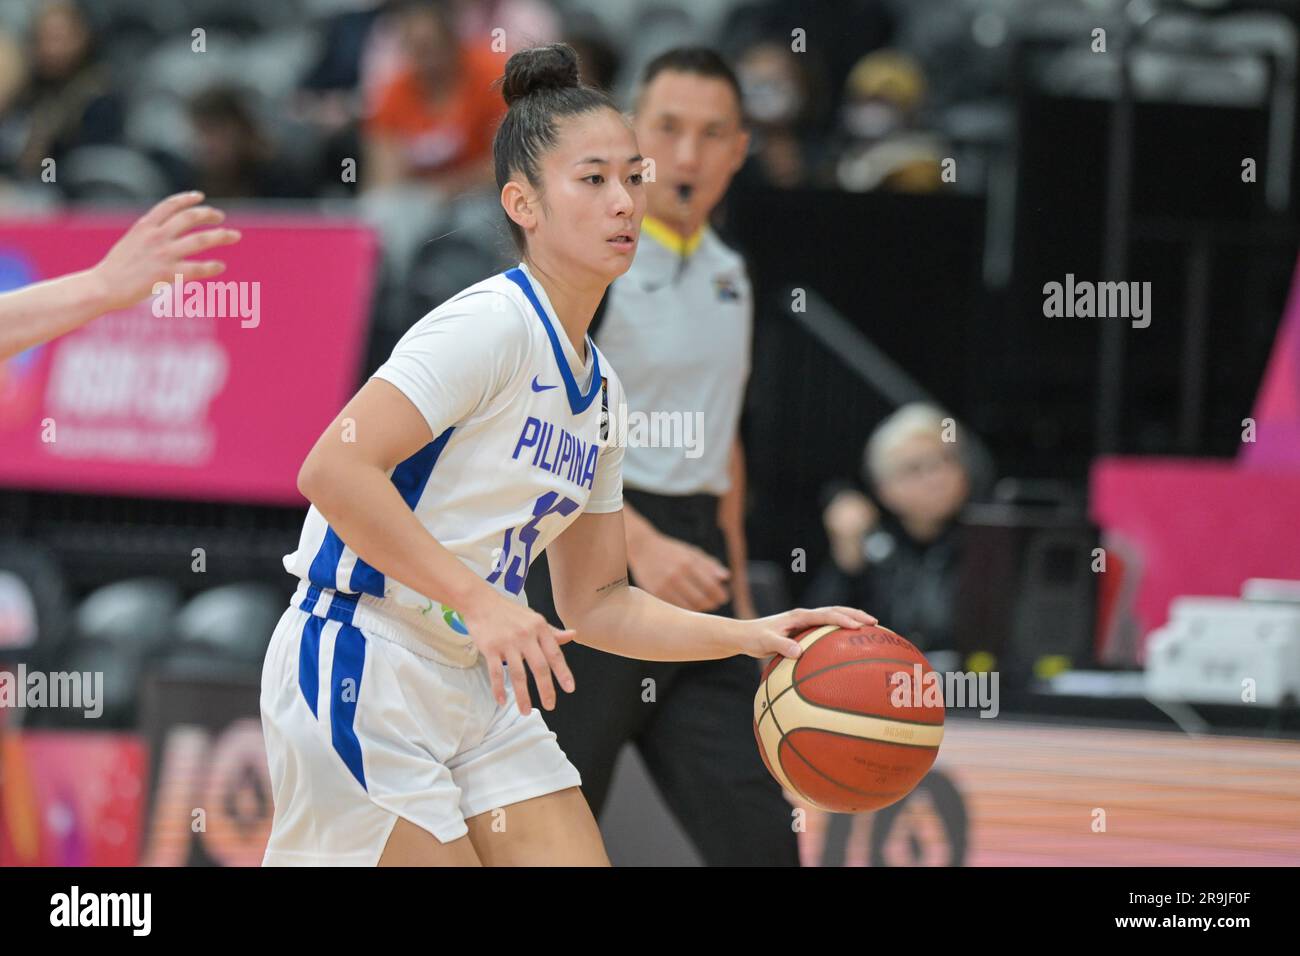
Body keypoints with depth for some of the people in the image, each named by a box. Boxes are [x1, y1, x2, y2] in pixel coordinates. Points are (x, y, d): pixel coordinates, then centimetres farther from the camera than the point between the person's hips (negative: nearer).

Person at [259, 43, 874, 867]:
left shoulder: (597, 387, 12)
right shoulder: (492, 325, -15)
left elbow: (593, 601, 18)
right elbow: (333, 470, -25)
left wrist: (749, 636, 6)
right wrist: (477, 599, -27)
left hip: (483, 691, 9)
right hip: (361, 672, -9)